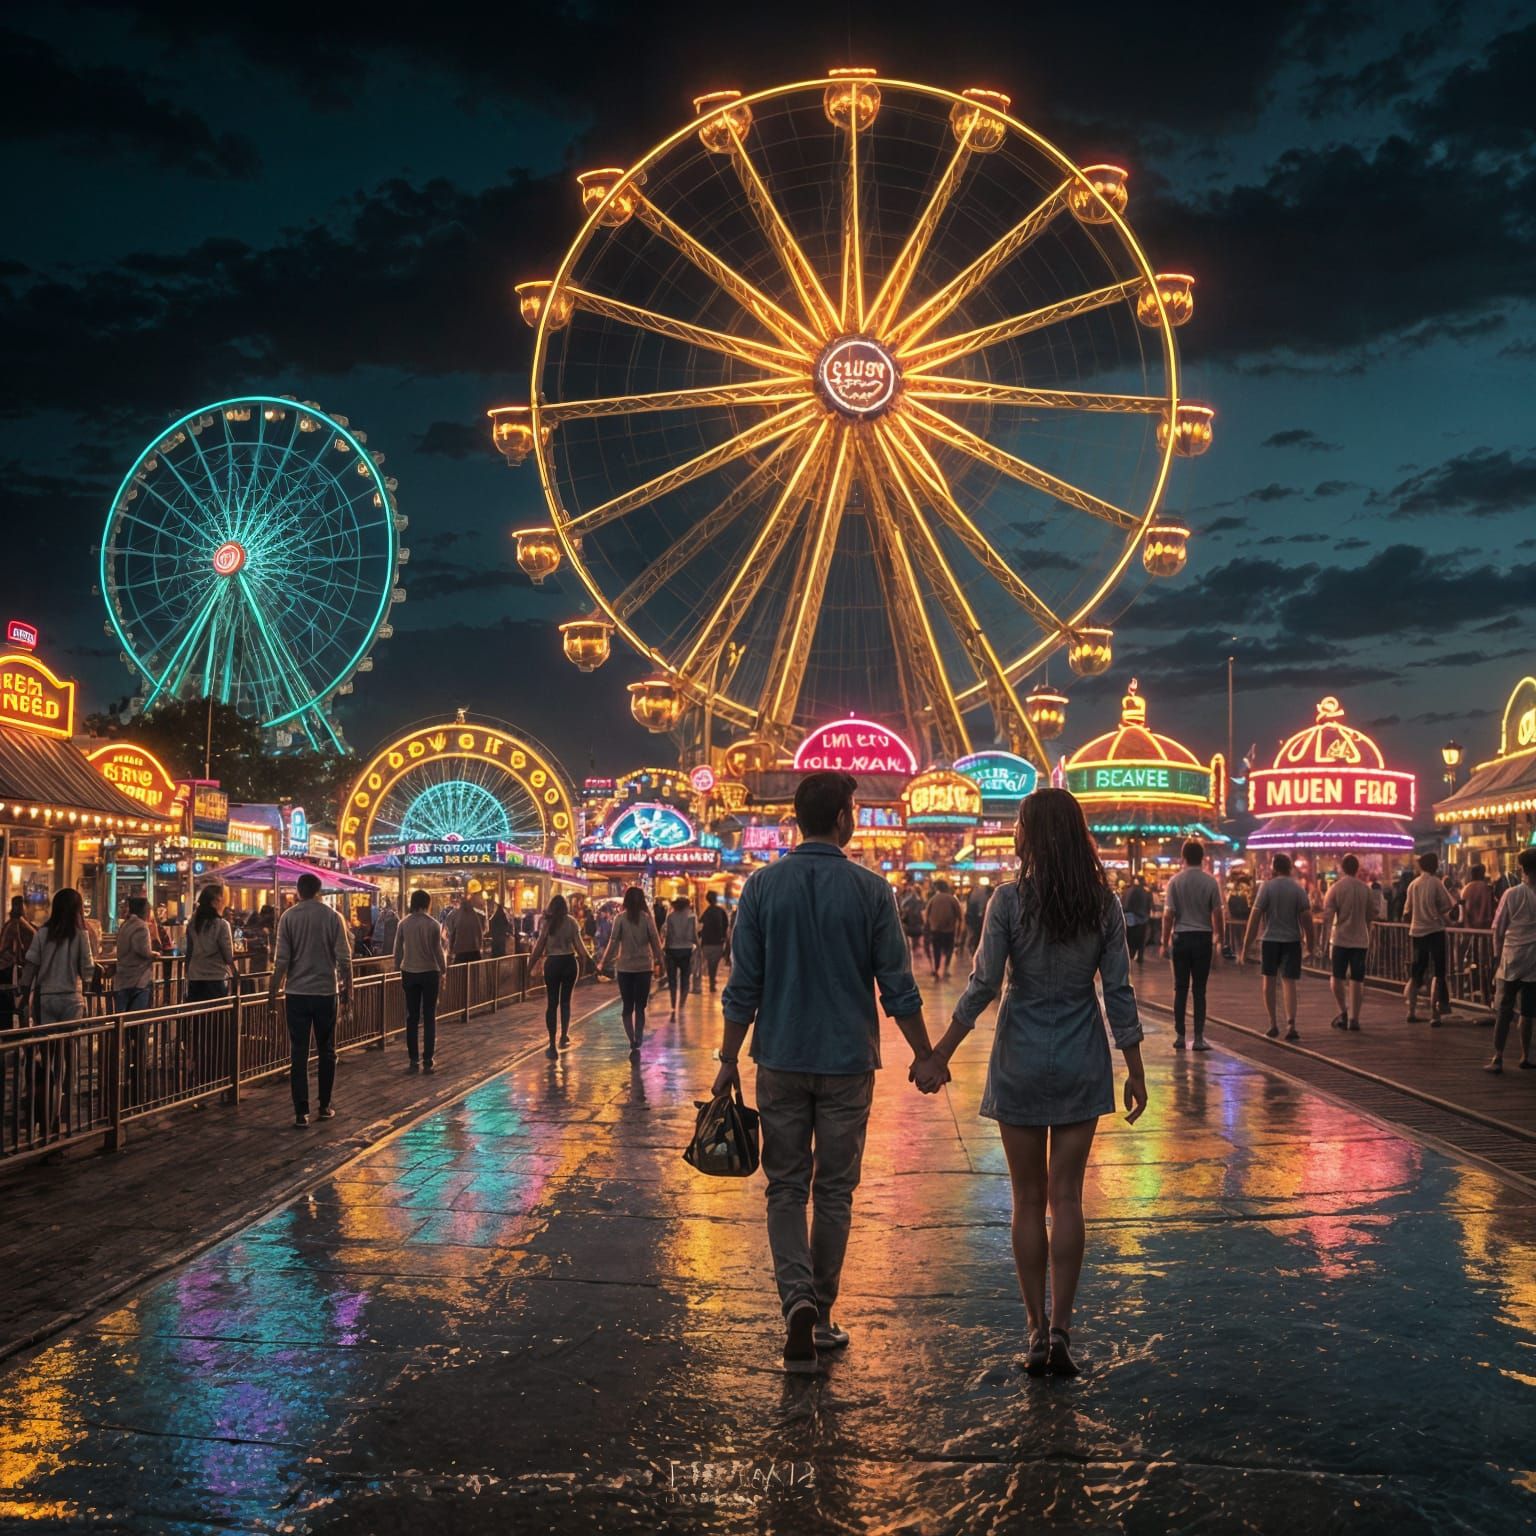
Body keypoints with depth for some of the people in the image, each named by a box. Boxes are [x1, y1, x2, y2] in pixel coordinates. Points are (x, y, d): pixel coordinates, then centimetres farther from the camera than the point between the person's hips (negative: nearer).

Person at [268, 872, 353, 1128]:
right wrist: (347, 988, 8)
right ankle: (325, 1107, 18)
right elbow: (344, 958, -4)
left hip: (297, 992, 0)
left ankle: (301, 1111, -1)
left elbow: (282, 960, -6)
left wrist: (273, 990, 3)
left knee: (299, 1053, 3)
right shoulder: (332, 917, -4)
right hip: (326, 991, 0)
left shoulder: (289, 917, -4)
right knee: (326, 1051, 13)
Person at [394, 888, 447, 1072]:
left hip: (409, 973, 2)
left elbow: (397, 951, 1)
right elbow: (438, 951, -5)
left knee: (412, 1018, 8)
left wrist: (399, 971, 13)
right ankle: (428, 1060, 2)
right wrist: (443, 971, 8)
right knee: (429, 1018, 4)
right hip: (430, 973, -2)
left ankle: (413, 1060, 7)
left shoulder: (404, 924, -2)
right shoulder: (433, 925, -9)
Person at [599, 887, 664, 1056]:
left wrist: (604, 962, 1)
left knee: (628, 1006, 11)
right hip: (644, 966, 0)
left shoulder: (620, 918, -5)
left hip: (624, 967, 0)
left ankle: (633, 1043, 0)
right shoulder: (647, 918, -4)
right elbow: (655, 940, -3)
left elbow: (613, 942, -7)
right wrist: (659, 961, 8)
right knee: (640, 1007, 7)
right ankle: (637, 1043, -4)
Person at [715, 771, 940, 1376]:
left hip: (781, 1062, 1)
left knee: (786, 1188, 10)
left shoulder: (761, 886, -5)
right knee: (834, 1191, 11)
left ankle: (797, 1300, -10)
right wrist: (924, 1056, 7)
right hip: (848, 1063, -1)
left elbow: (743, 986, -3)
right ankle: (820, 1317, 19)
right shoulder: (871, 890, -7)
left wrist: (729, 1060, 5)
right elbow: (898, 987, -5)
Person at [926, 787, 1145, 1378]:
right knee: (1067, 1197, 8)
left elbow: (983, 986, -12)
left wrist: (940, 1052, -3)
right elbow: (1119, 992, -2)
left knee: (1028, 1201, 8)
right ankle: (1060, 1331, 6)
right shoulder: (1103, 903, -3)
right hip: (1082, 1063, 2)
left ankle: (1038, 1333, 12)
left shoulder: (1009, 901, -11)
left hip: (1021, 1061, -2)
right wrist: (1135, 1070, 5)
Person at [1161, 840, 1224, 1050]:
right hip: (1203, 938, 0)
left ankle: (1179, 1036, 9)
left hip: (1181, 938, 0)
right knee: (1199, 989, 4)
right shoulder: (1210, 882, -4)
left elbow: (1168, 915, -5)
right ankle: (1198, 1037, 3)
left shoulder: (1175, 881, -4)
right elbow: (1217, 914, -3)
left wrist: (1165, 941, 4)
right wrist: (1219, 938, 10)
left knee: (1180, 988, 8)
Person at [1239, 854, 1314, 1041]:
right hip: (1292, 940, 1)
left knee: (1269, 981, 13)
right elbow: (1306, 917, -5)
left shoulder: (1267, 887, -6)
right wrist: (1310, 942, 7)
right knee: (1289, 982, 3)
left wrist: (1246, 947, -6)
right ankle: (1291, 1025, -10)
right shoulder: (1298, 889, 0)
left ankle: (1273, 1024, 16)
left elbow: (1255, 917, -9)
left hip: (1270, 939, -1)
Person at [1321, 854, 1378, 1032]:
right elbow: (1371, 917, 13)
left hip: (1341, 939, -2)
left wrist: (1324, 939, -3)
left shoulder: (1335, 888, -5)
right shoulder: (1366, 889, 4)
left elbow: (1327, 917, -9)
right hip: (1360, 940, 2)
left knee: (1338, 978, 11)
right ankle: (1354, 1018, 3)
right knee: (1357, 980, 4)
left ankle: (1343, 1012, 3)